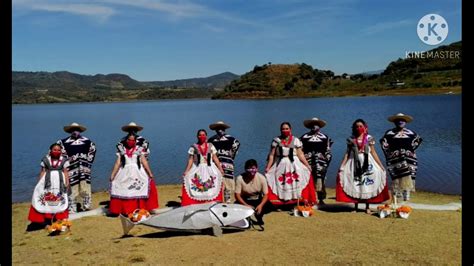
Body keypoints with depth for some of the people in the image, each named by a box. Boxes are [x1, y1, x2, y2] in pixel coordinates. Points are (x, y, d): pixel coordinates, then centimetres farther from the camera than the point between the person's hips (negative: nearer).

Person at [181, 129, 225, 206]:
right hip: (197, 170, -1)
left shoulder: (211, 146, 8)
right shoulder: (193, 147, 3)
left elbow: (215, 158, 8)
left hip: (210, 170, 1)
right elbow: (190, 160, 2)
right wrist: (186, 171, -7)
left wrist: (220, 169, 2)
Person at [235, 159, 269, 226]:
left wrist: (260, 205, -32)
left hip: (258, 200, 1)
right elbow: (237, 195, -18)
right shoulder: (240, 178, -21)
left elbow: (265, 195, -14)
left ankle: (259, 217, 9)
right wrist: (246, 205, -32)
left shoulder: (261, 178, -17)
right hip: (244, 200, -1)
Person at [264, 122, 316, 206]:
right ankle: (280, 205, 4)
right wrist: (268, 167, -6)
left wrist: (307, 165, -3)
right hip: (280, 165, 0)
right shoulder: (276, 140, 4)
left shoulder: (296, 140, 4)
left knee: (295, 183, -6)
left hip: (294, 165, 0)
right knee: (280, 185, -2)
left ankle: (295, 203, -1)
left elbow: (300, 154, 4)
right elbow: (272, 155, 2)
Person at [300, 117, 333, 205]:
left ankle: (321, 199, 6)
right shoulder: (304, 137, 10)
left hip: (321, 162, 0)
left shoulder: (325, 137, 10)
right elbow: (300, 150, 9)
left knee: (320, 180, -3)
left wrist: (327, 159, 0)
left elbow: (328, 151, 9)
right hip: (308, 162, 0)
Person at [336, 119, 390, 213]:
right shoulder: (351, 139, 4)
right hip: (354, 163, 1)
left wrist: (380, 165, 1)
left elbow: (373, 152, 4)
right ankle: (356, 207, 14)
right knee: (355, 185, 3)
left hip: (367, 162, -1)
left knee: (367, 185, 0)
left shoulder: (369, 138, 3)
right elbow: (347, 153, 5)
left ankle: (367, 207, 12)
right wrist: (342, 165, -3)